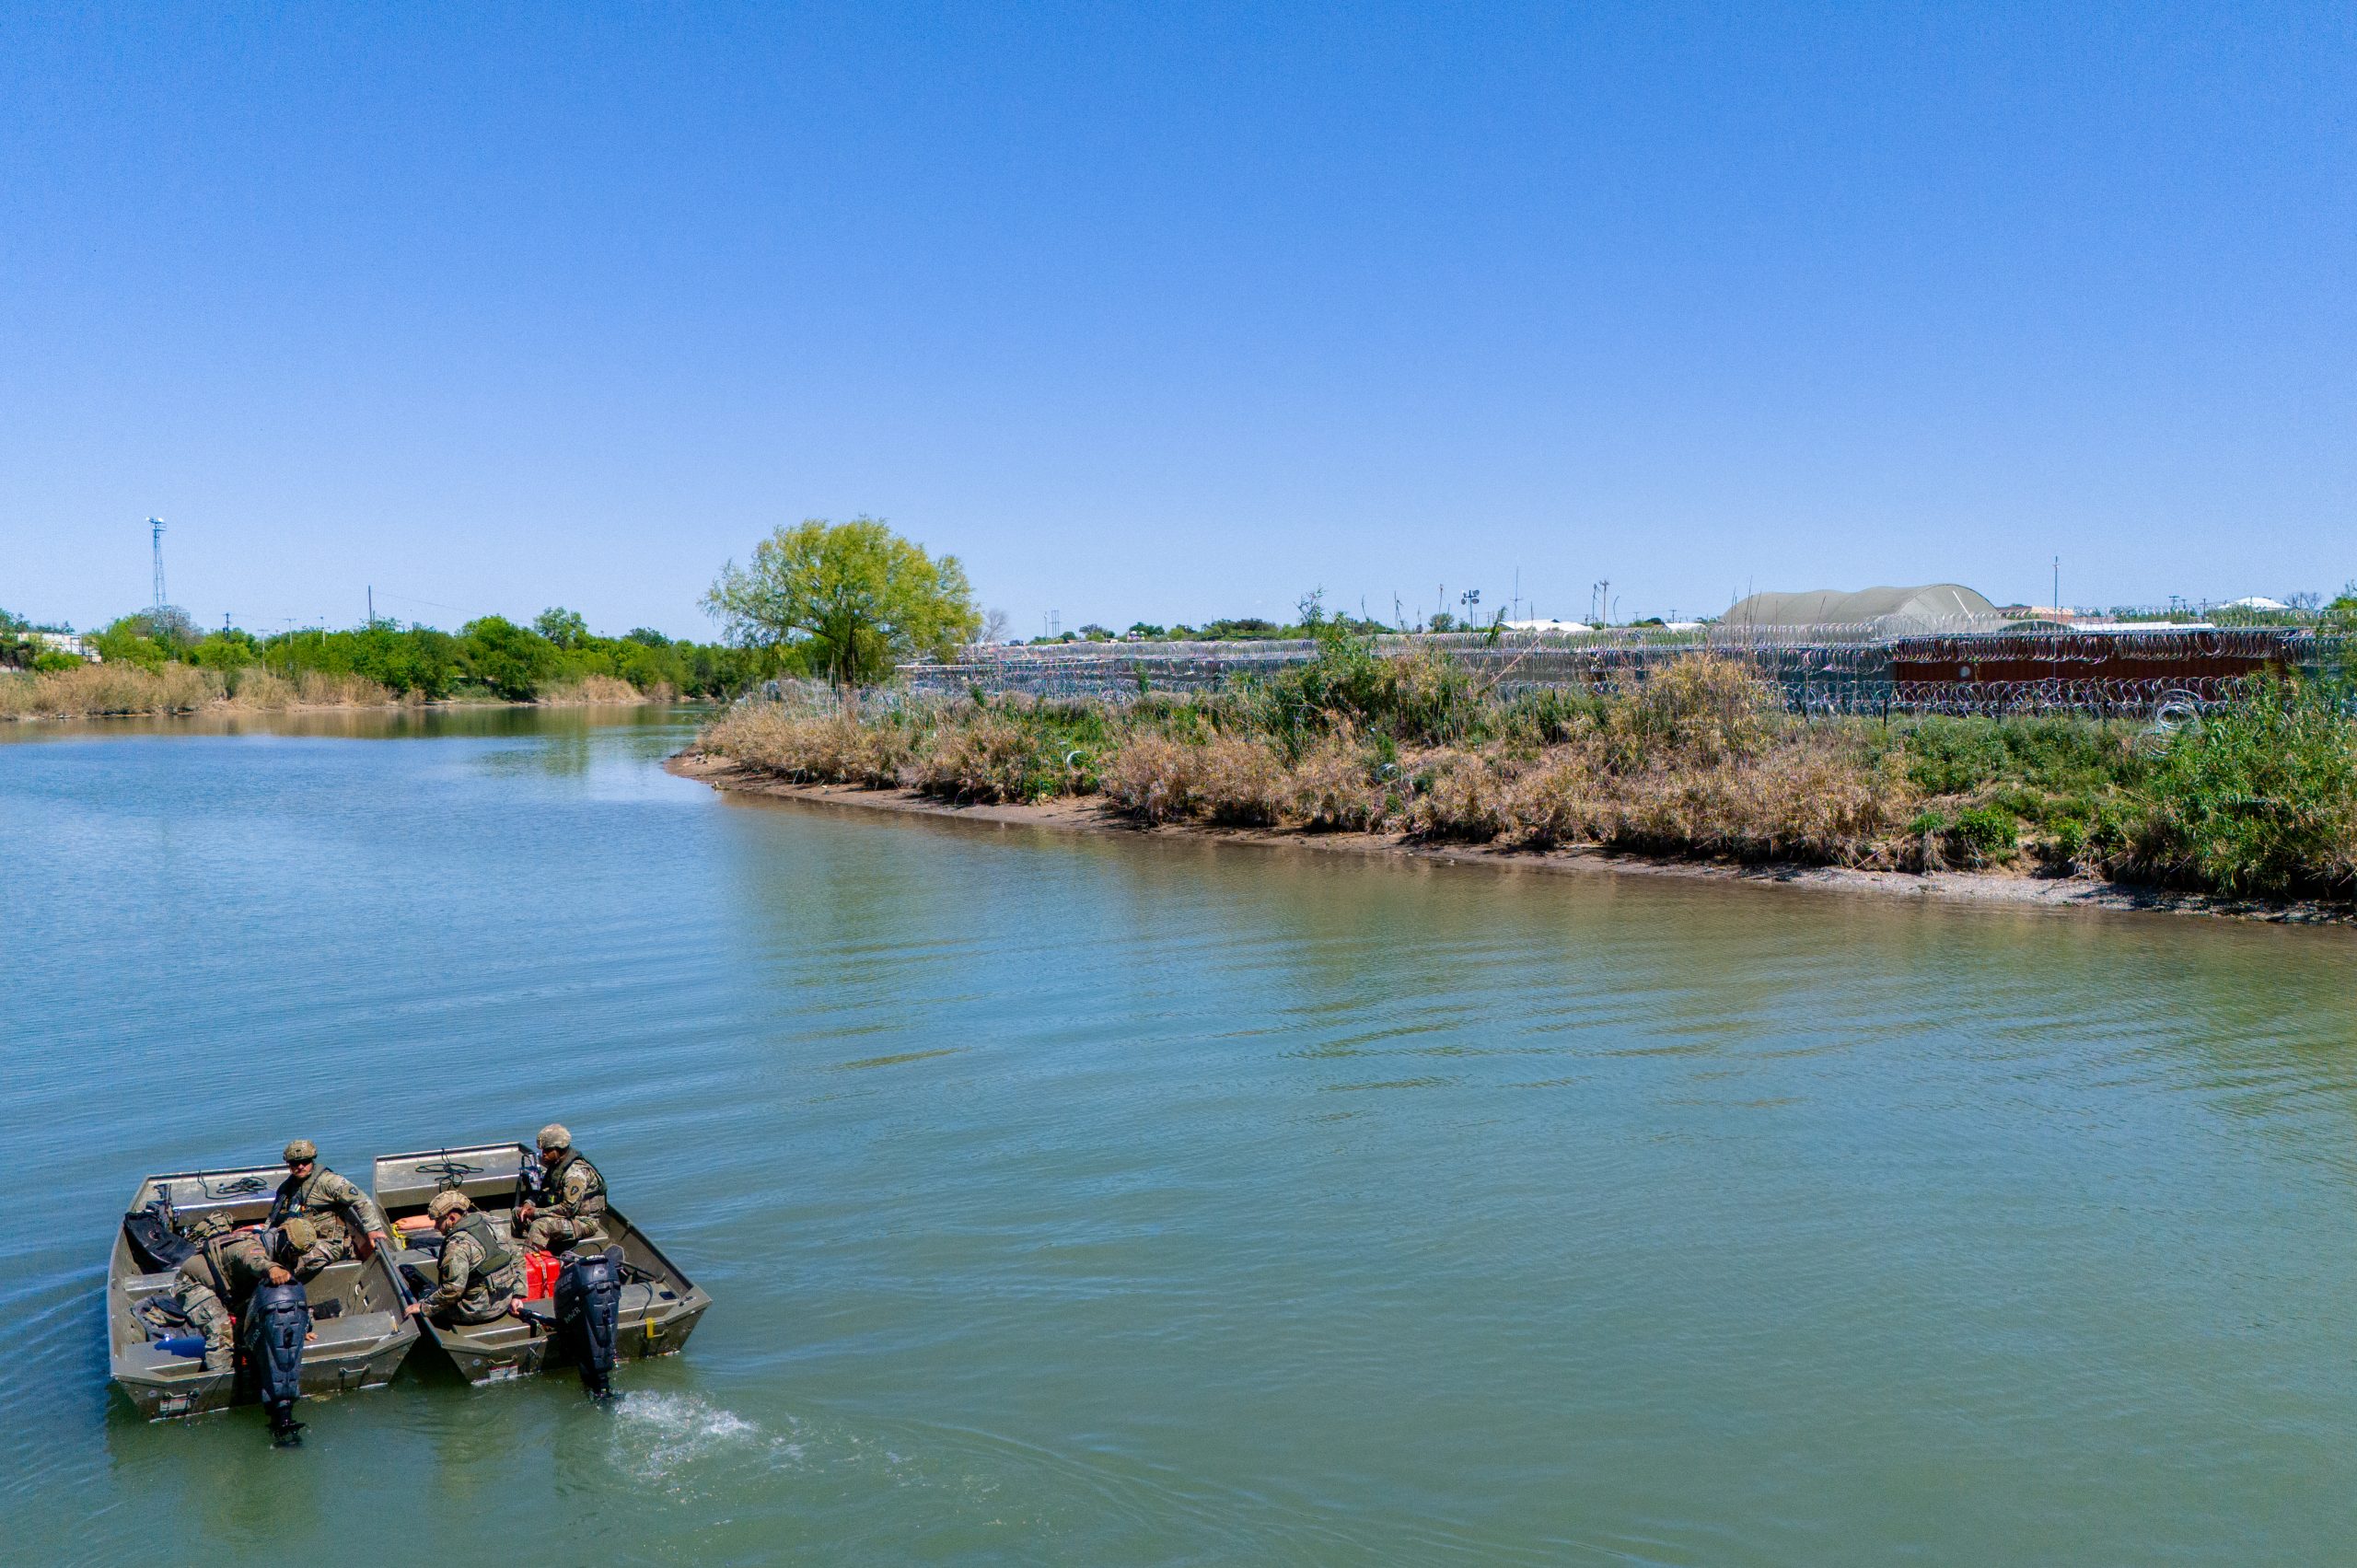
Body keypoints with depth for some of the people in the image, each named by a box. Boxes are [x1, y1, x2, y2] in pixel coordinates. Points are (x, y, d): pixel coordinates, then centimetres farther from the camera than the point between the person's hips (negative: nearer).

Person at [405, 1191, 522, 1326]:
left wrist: (423, 1307, -14)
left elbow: (453, 1289, -25)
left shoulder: (458, 1244, -20)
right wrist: (516, 1295, 11)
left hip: (480, 1311, -8)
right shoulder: (487, 1226, 6)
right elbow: (515, 1261, 10)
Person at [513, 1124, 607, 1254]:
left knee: (541, 1225, -32)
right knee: (518, 1212, 8)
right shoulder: (554, 1164, 4)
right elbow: (543, 1190, 18)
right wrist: (528, 1203, -3)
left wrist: (537, 1212, -20)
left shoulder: (576, 1172, -26)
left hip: (583, 1221, -10)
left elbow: (569, 1208, -28)